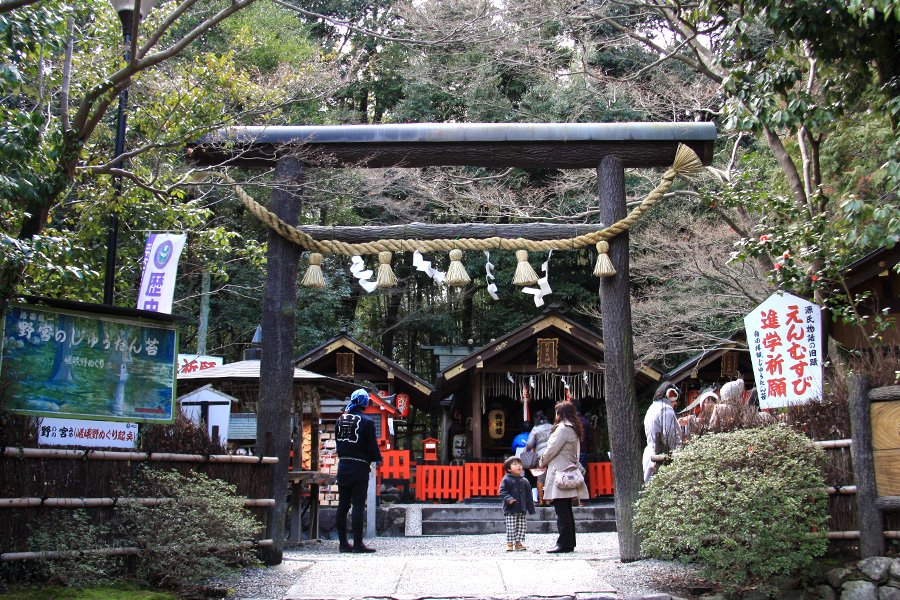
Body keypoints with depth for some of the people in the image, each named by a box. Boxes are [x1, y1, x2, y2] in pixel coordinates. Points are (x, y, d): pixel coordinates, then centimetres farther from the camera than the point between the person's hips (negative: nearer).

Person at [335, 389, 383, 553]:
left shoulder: (341, 420, 7)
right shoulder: (367, 422, -11)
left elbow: (338, 442, 14)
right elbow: (372, 446, -8)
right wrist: (378, 459, 11)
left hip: (342, 467, 6)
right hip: (359, 468, -5)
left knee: (342, 505, 9)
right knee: (358, 505, -4)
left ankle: (343, 543, 13)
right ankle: (357, 543, -5)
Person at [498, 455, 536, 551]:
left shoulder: (524, 481, 12)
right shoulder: (506, 480, -4)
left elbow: (528, 496, 16)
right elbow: (502, 492, -10)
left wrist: (531, 508, 14)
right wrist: (508, 499, -27)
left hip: (522, 510, 5)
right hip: (510, 510, -5)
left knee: (521, 528, 7)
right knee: (511, 528, -5)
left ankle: (518, 543, 17)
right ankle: (509, 543, 3)